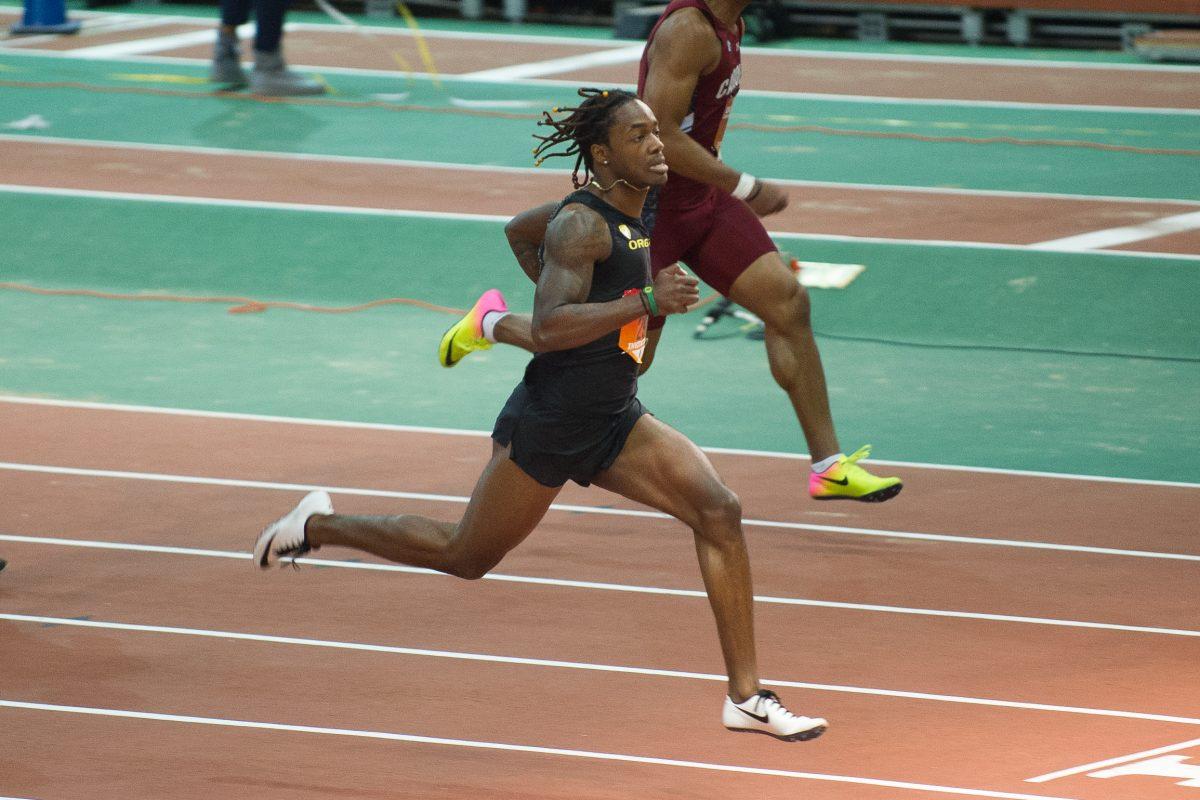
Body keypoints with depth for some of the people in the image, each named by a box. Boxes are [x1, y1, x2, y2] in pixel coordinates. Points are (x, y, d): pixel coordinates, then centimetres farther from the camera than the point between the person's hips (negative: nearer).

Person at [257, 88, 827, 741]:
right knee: (466, 556, 9)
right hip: (549, 422, -8)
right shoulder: (581, 223, -18)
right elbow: (547, 329, -31)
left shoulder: (630, 215, 10)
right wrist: (647, 302, -34)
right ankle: (318, 526, 31)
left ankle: (745, 698, -10)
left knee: (718, 510, -11)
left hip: (614, 422, 8)